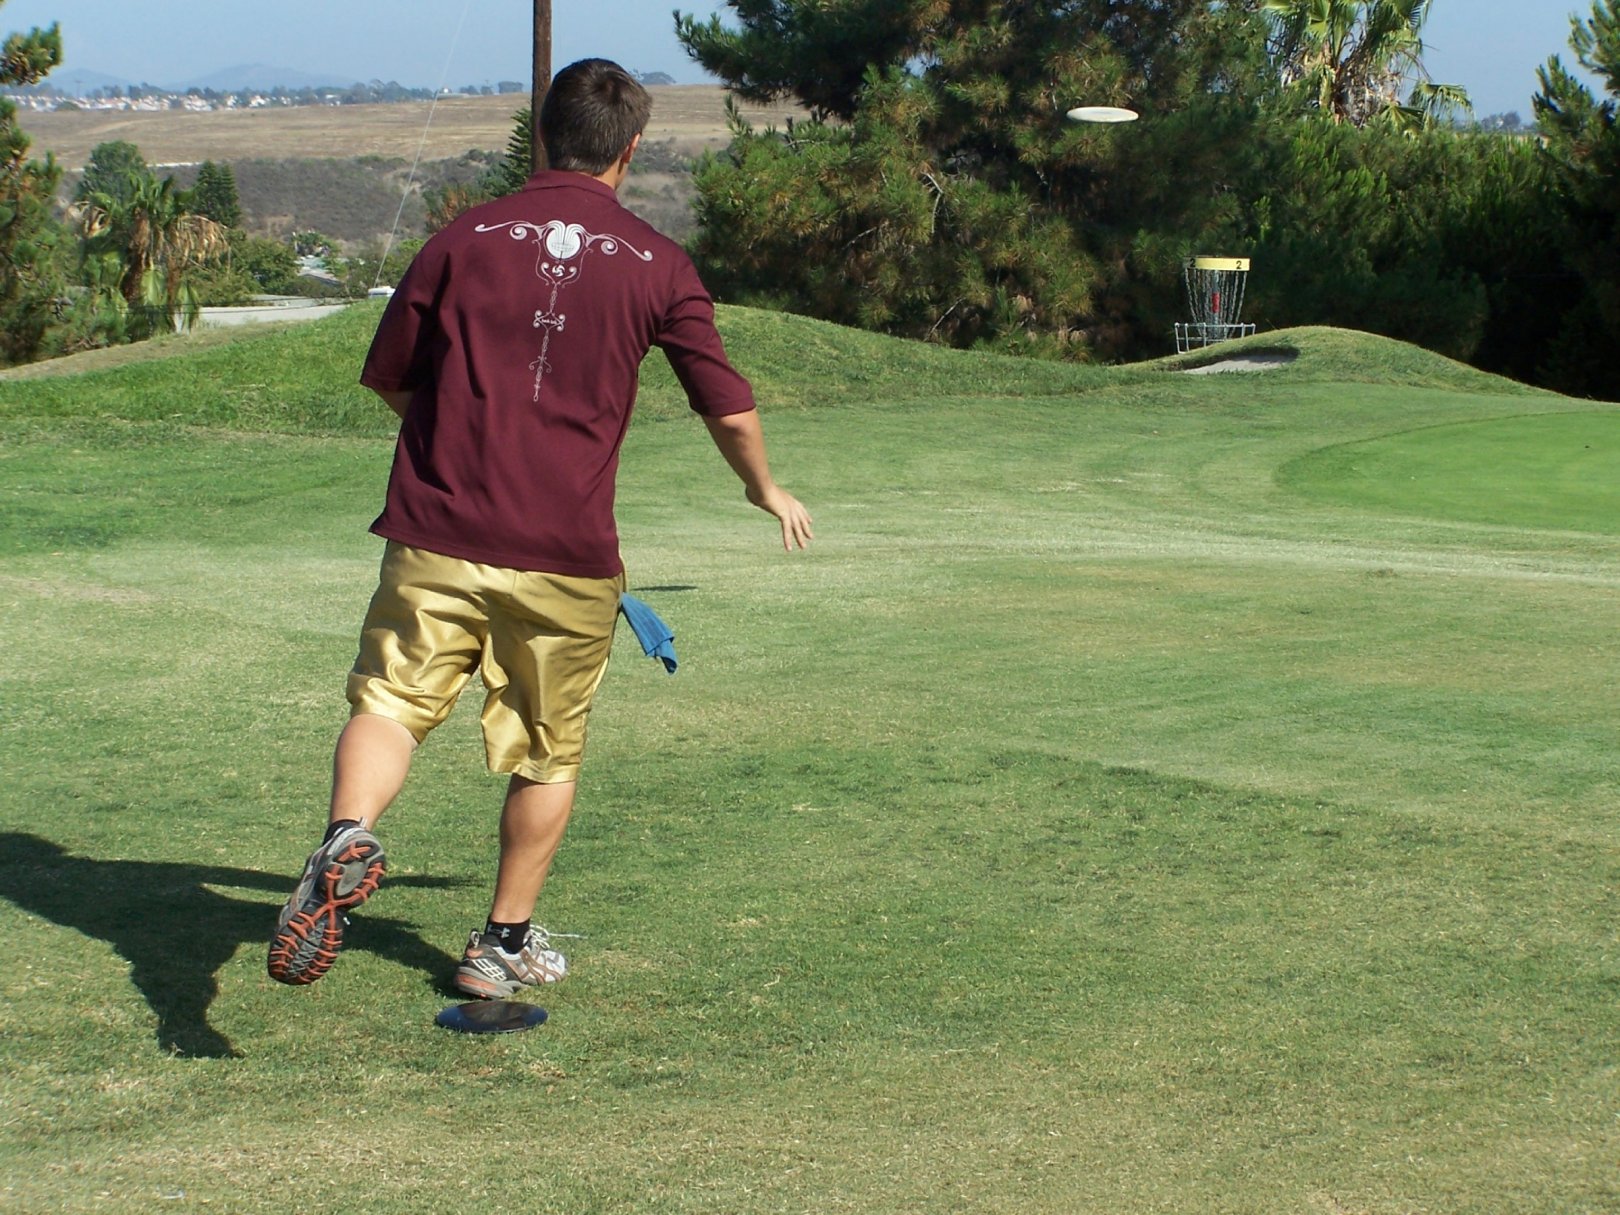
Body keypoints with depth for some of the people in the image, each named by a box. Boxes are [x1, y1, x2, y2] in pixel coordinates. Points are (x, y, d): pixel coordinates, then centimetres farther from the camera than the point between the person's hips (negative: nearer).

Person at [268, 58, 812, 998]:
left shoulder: (464, 240, 3)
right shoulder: (658, 266, 2)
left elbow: (389, 379, 10)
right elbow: (729, 405, 8)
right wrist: (768, 490, 28)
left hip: (438, 539, 0)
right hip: (569, 556, 0)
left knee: (389, 704, 4)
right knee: (549, 754, 15)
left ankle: (349, 835, -26)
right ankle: (507, 943, 22)